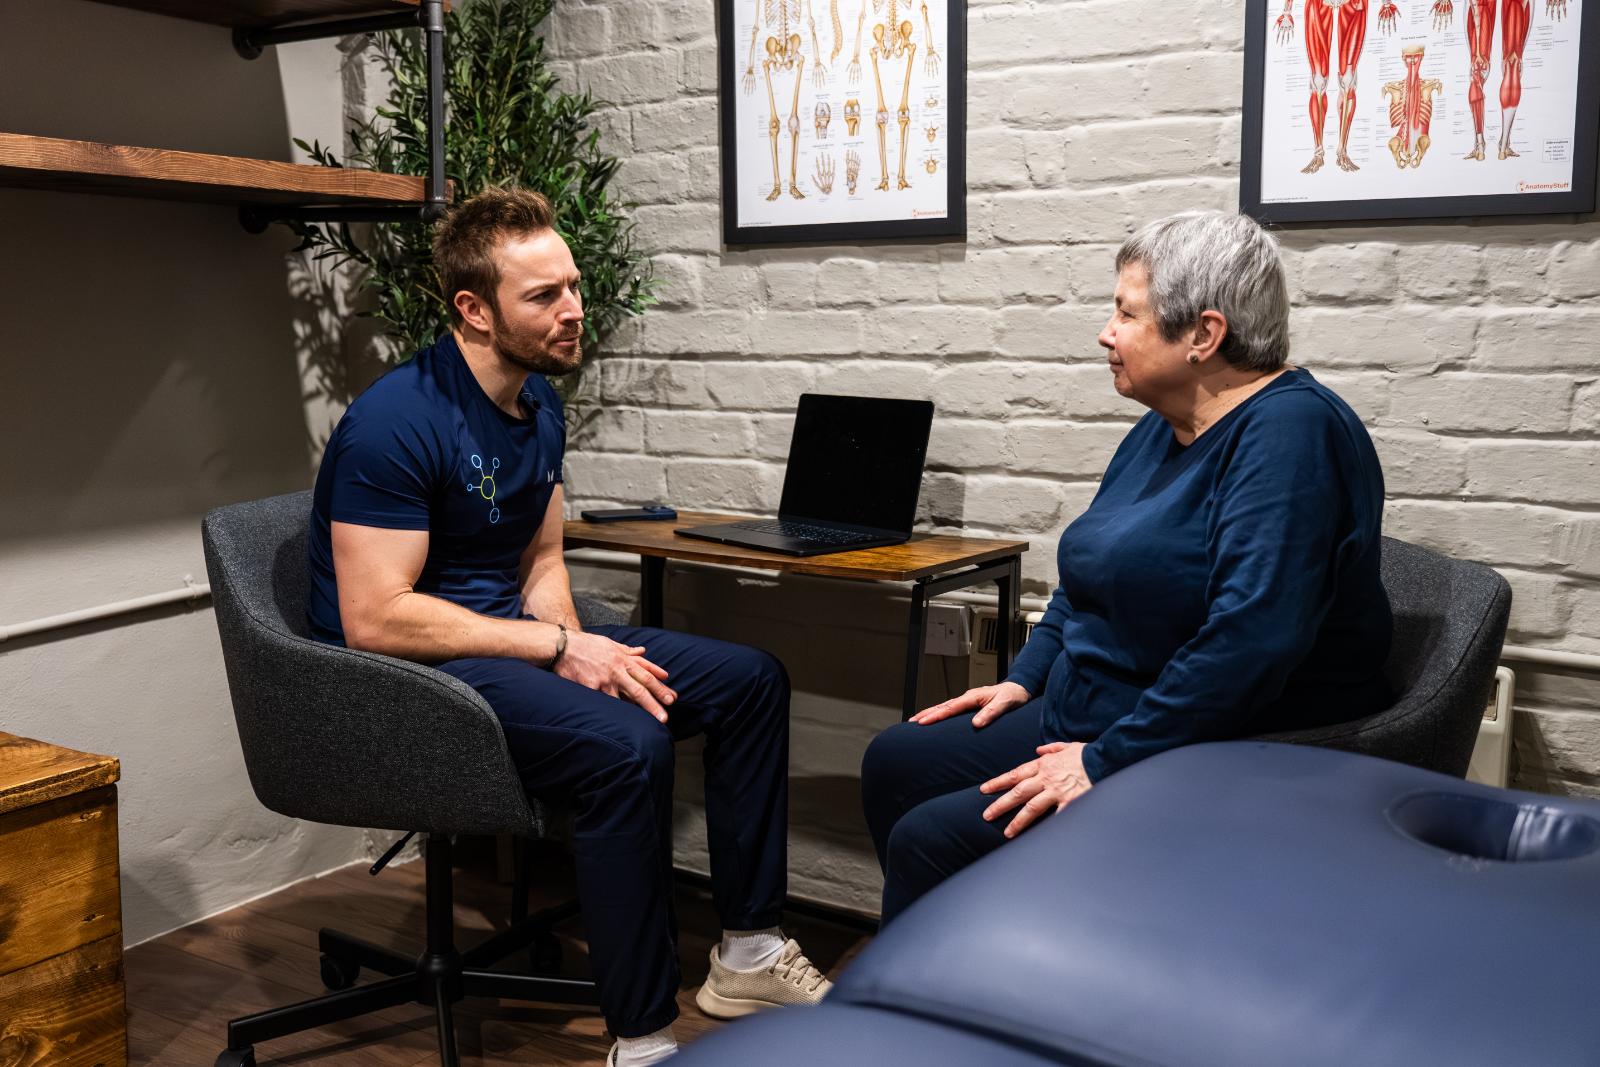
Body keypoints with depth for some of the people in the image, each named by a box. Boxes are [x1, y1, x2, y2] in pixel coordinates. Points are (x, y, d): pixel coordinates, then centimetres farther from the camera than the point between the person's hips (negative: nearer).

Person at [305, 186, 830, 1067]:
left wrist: (574, 646, -10)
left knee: (750, 681, 2)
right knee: (627, 746, -34)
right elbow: (374, 619, -24)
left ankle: (747, 951, 11)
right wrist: (558, 647, -22)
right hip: (407, 667, -9)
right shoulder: (397, 422, -20)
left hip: (508, 638, 9)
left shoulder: (539, 405, 6)